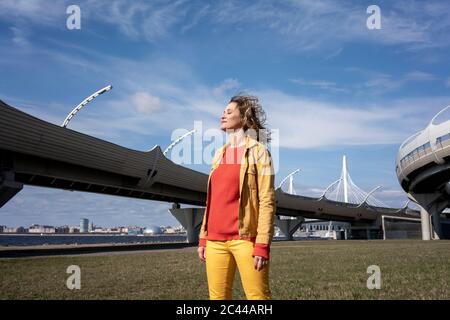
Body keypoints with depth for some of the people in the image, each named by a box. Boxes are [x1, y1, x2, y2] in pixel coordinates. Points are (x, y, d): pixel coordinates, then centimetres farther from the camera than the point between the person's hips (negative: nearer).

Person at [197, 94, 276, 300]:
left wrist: (262, 244, -16)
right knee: (218, 296, 7)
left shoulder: (258, 151, -1)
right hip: (216, 240, 6)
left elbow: (267, 201, -8)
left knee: (258, 296, -6)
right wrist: (203, 238, 13)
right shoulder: (219, 154, 17)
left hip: (245, 238, -6)